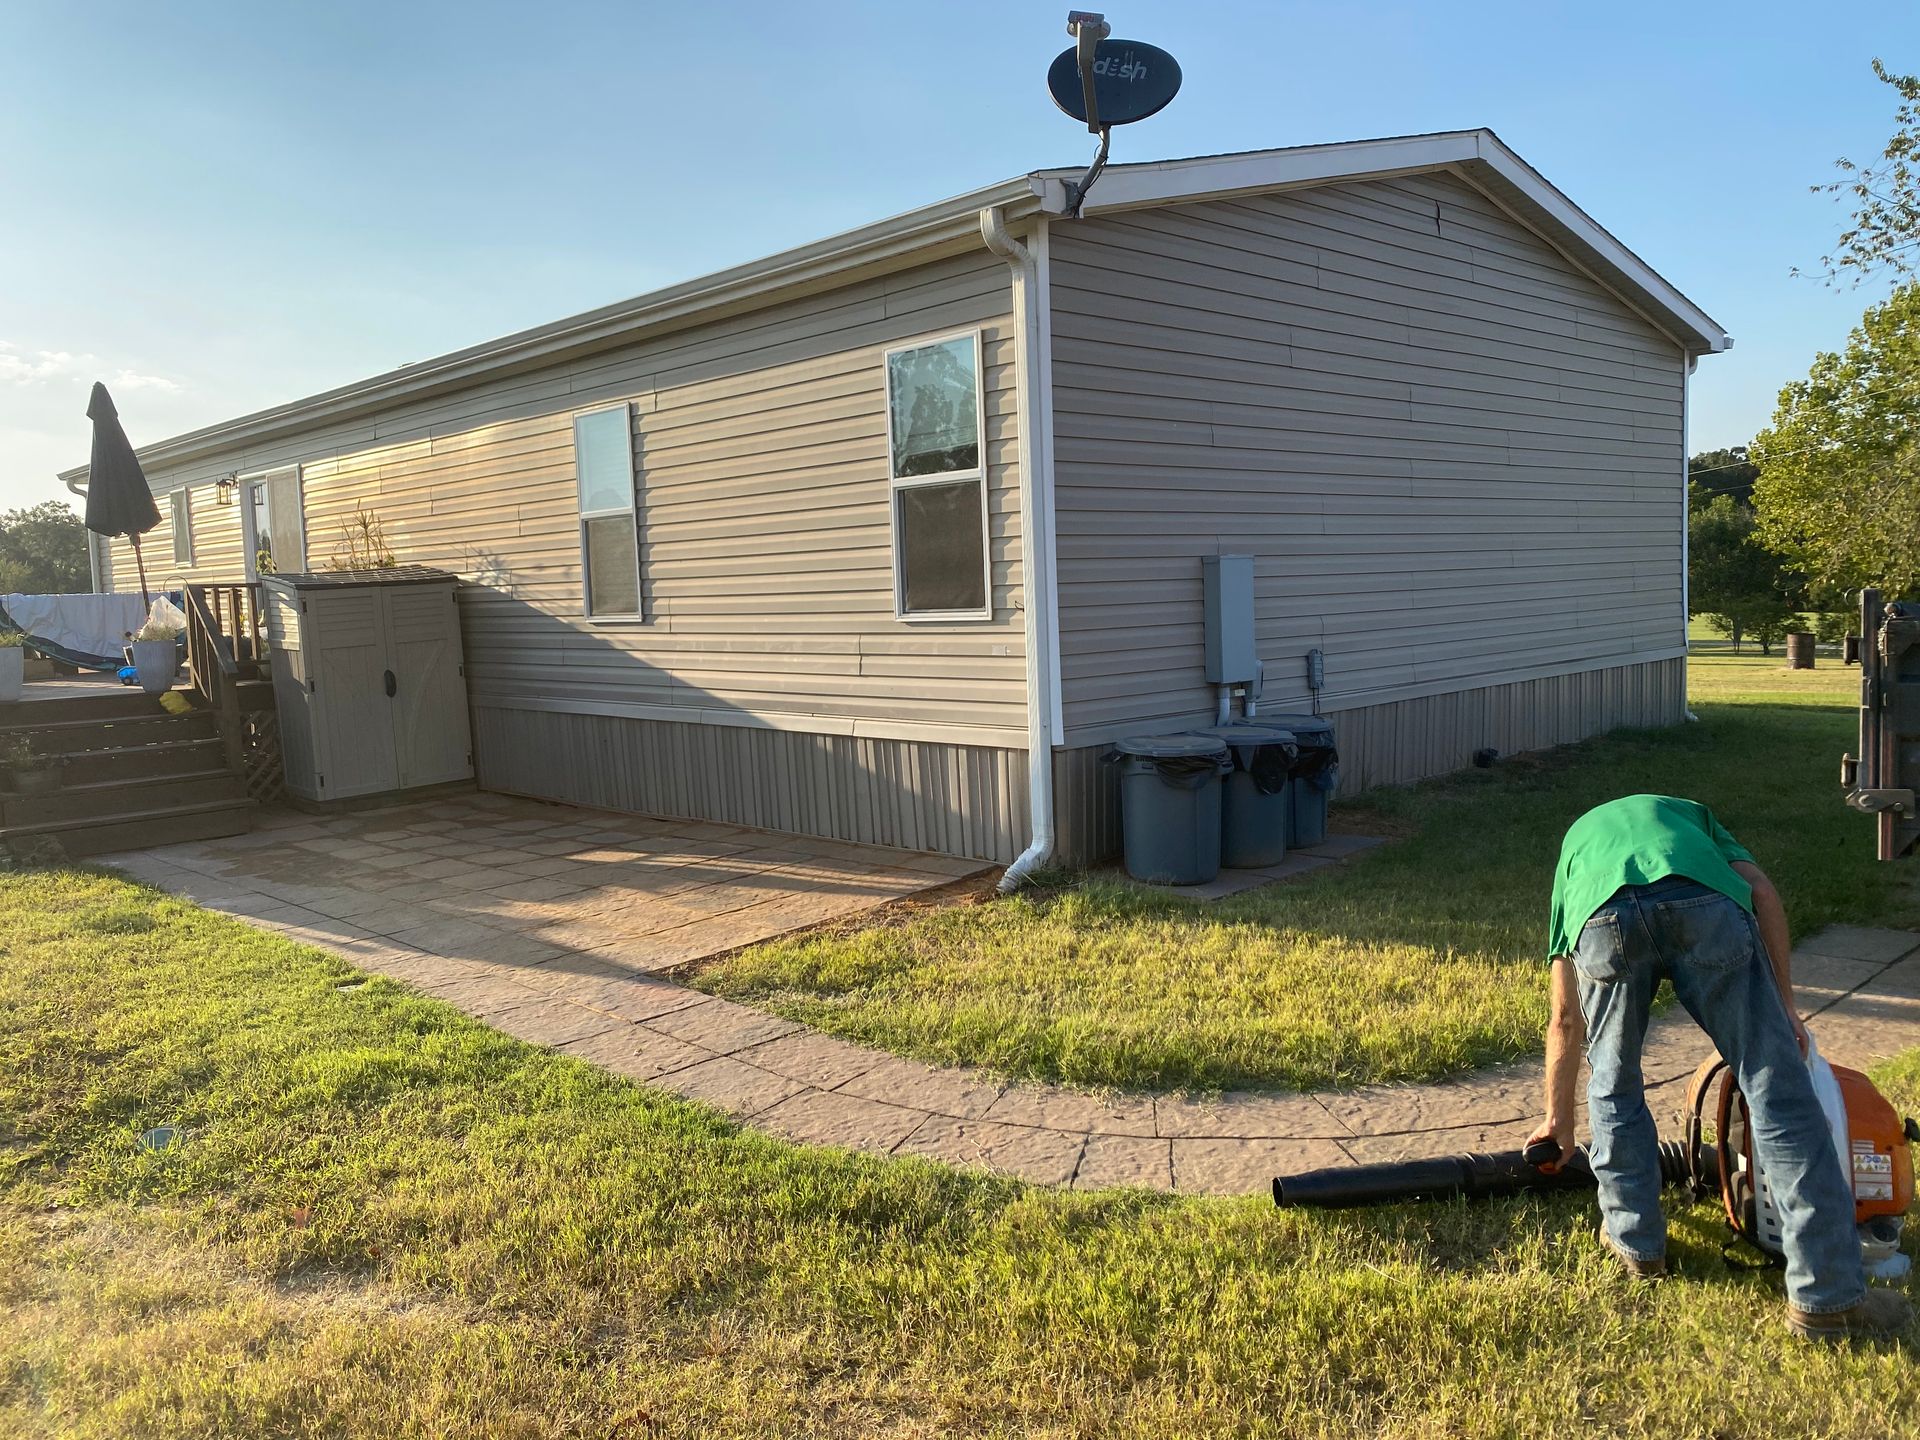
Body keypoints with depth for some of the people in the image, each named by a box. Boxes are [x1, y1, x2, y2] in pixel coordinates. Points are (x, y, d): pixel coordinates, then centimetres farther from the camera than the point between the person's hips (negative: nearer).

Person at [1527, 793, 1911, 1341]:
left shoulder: (1573, 845, 43)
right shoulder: (1691, 815, 45)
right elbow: (1761, 890, 19)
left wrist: (1558, 1118, 53)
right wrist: (1784, 1003, 20)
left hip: (1605, 921, 1)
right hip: (1704, 905, -1)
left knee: (1614, 1085, 25)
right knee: (1777, 1090, 8)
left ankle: (1636, 1242, 35)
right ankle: (1829, 1296, 10)